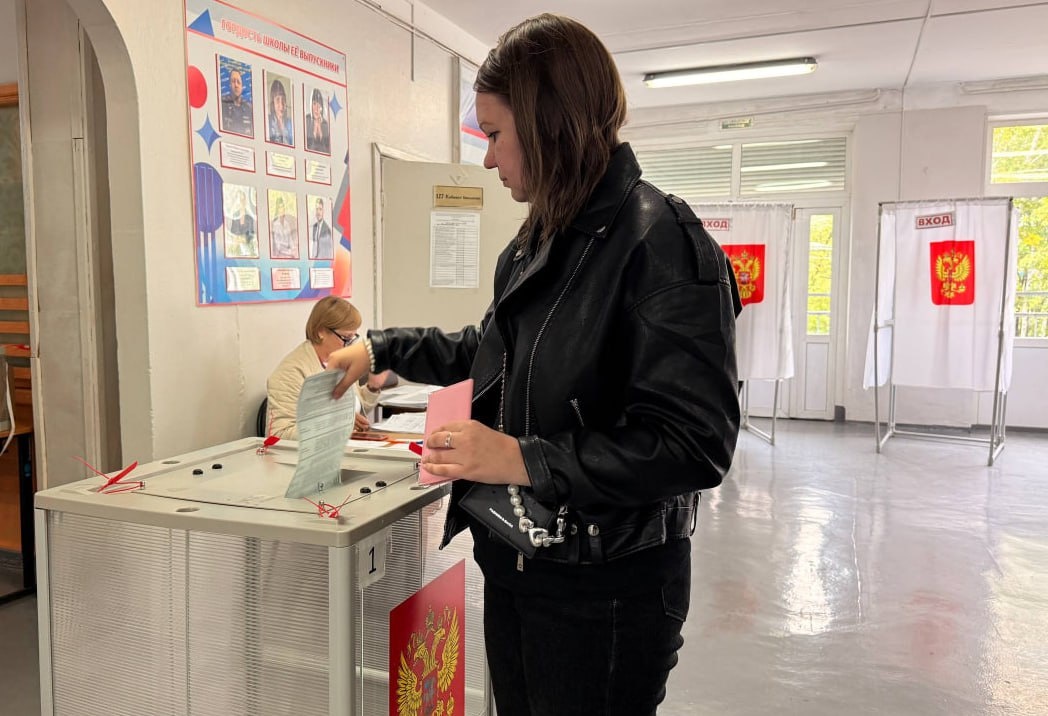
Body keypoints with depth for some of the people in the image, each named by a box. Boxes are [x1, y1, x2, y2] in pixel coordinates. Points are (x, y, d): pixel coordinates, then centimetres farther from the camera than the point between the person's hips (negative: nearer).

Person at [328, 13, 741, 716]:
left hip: (604, 589, -8)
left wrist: (523, 460, -24)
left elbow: (696, 445, -24)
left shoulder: (660, 243, -19)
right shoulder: (537, 244, 7)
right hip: (514, 566, 8)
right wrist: (379, 348, 23)